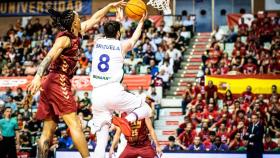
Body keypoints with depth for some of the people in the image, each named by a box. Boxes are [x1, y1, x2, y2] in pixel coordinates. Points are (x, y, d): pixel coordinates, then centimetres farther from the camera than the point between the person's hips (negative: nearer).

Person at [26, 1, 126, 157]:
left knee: (48, 130, 4)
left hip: (51, 85, 9)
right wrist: (38, 76, -37)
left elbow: (94, 19, 29)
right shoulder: (65, 38, -9)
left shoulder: (75, 34, 16)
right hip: (59, 82, -9)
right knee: (75, 125, -12)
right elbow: (50, 56, -23)